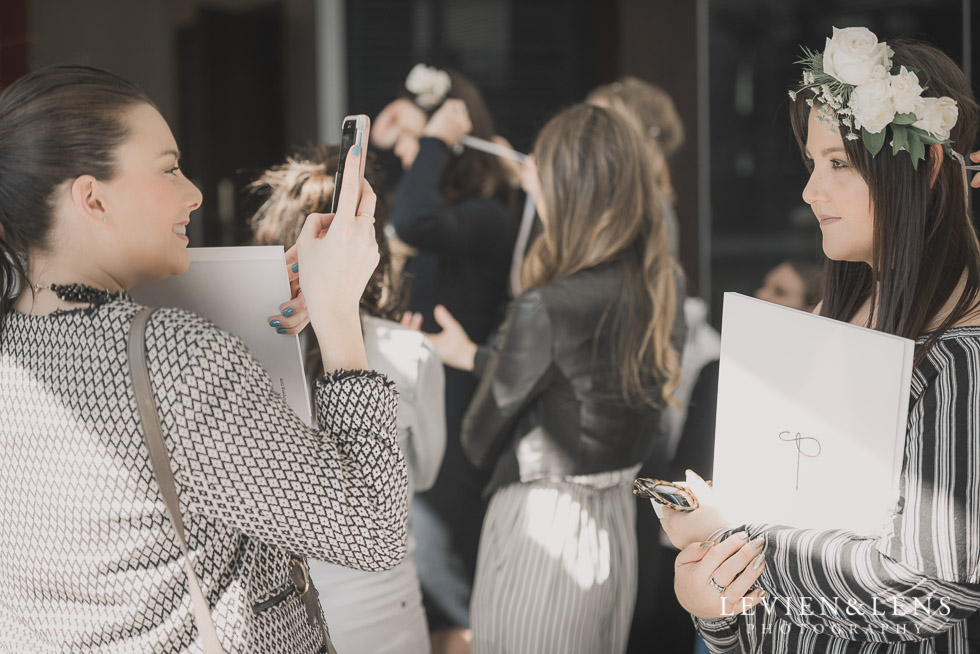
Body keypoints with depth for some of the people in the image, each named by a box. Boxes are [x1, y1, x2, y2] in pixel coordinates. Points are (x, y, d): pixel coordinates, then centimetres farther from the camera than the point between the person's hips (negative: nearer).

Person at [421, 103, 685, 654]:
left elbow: (480, 440, -11)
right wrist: (475, 357, 20)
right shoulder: (663, 287, -2)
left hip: (543, 535, -7)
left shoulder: (547, 309, -23)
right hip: (618, 529, 7)